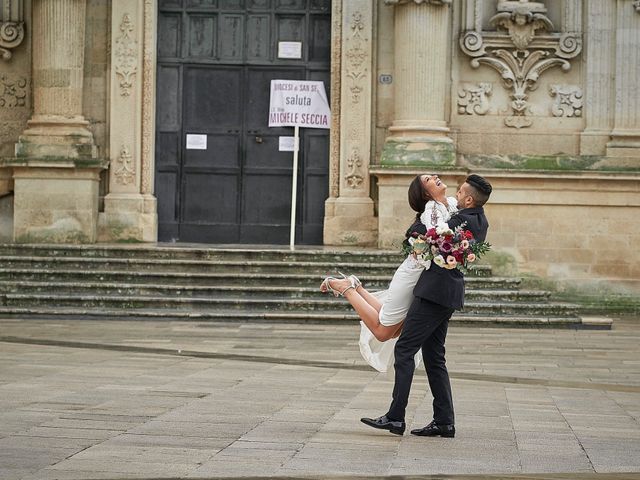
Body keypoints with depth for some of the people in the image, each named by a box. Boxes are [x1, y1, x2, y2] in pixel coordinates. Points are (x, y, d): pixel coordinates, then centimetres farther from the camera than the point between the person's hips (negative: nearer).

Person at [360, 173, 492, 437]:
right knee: (434, 357, 13)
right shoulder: (480, 221, 11)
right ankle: (444, 421, 10)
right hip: (447, 296, 10)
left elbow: (418, 235, -17)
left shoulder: (463, 221, -18)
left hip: (434, 292, -10)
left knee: (404, 349, -7)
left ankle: (395, 417, -8)